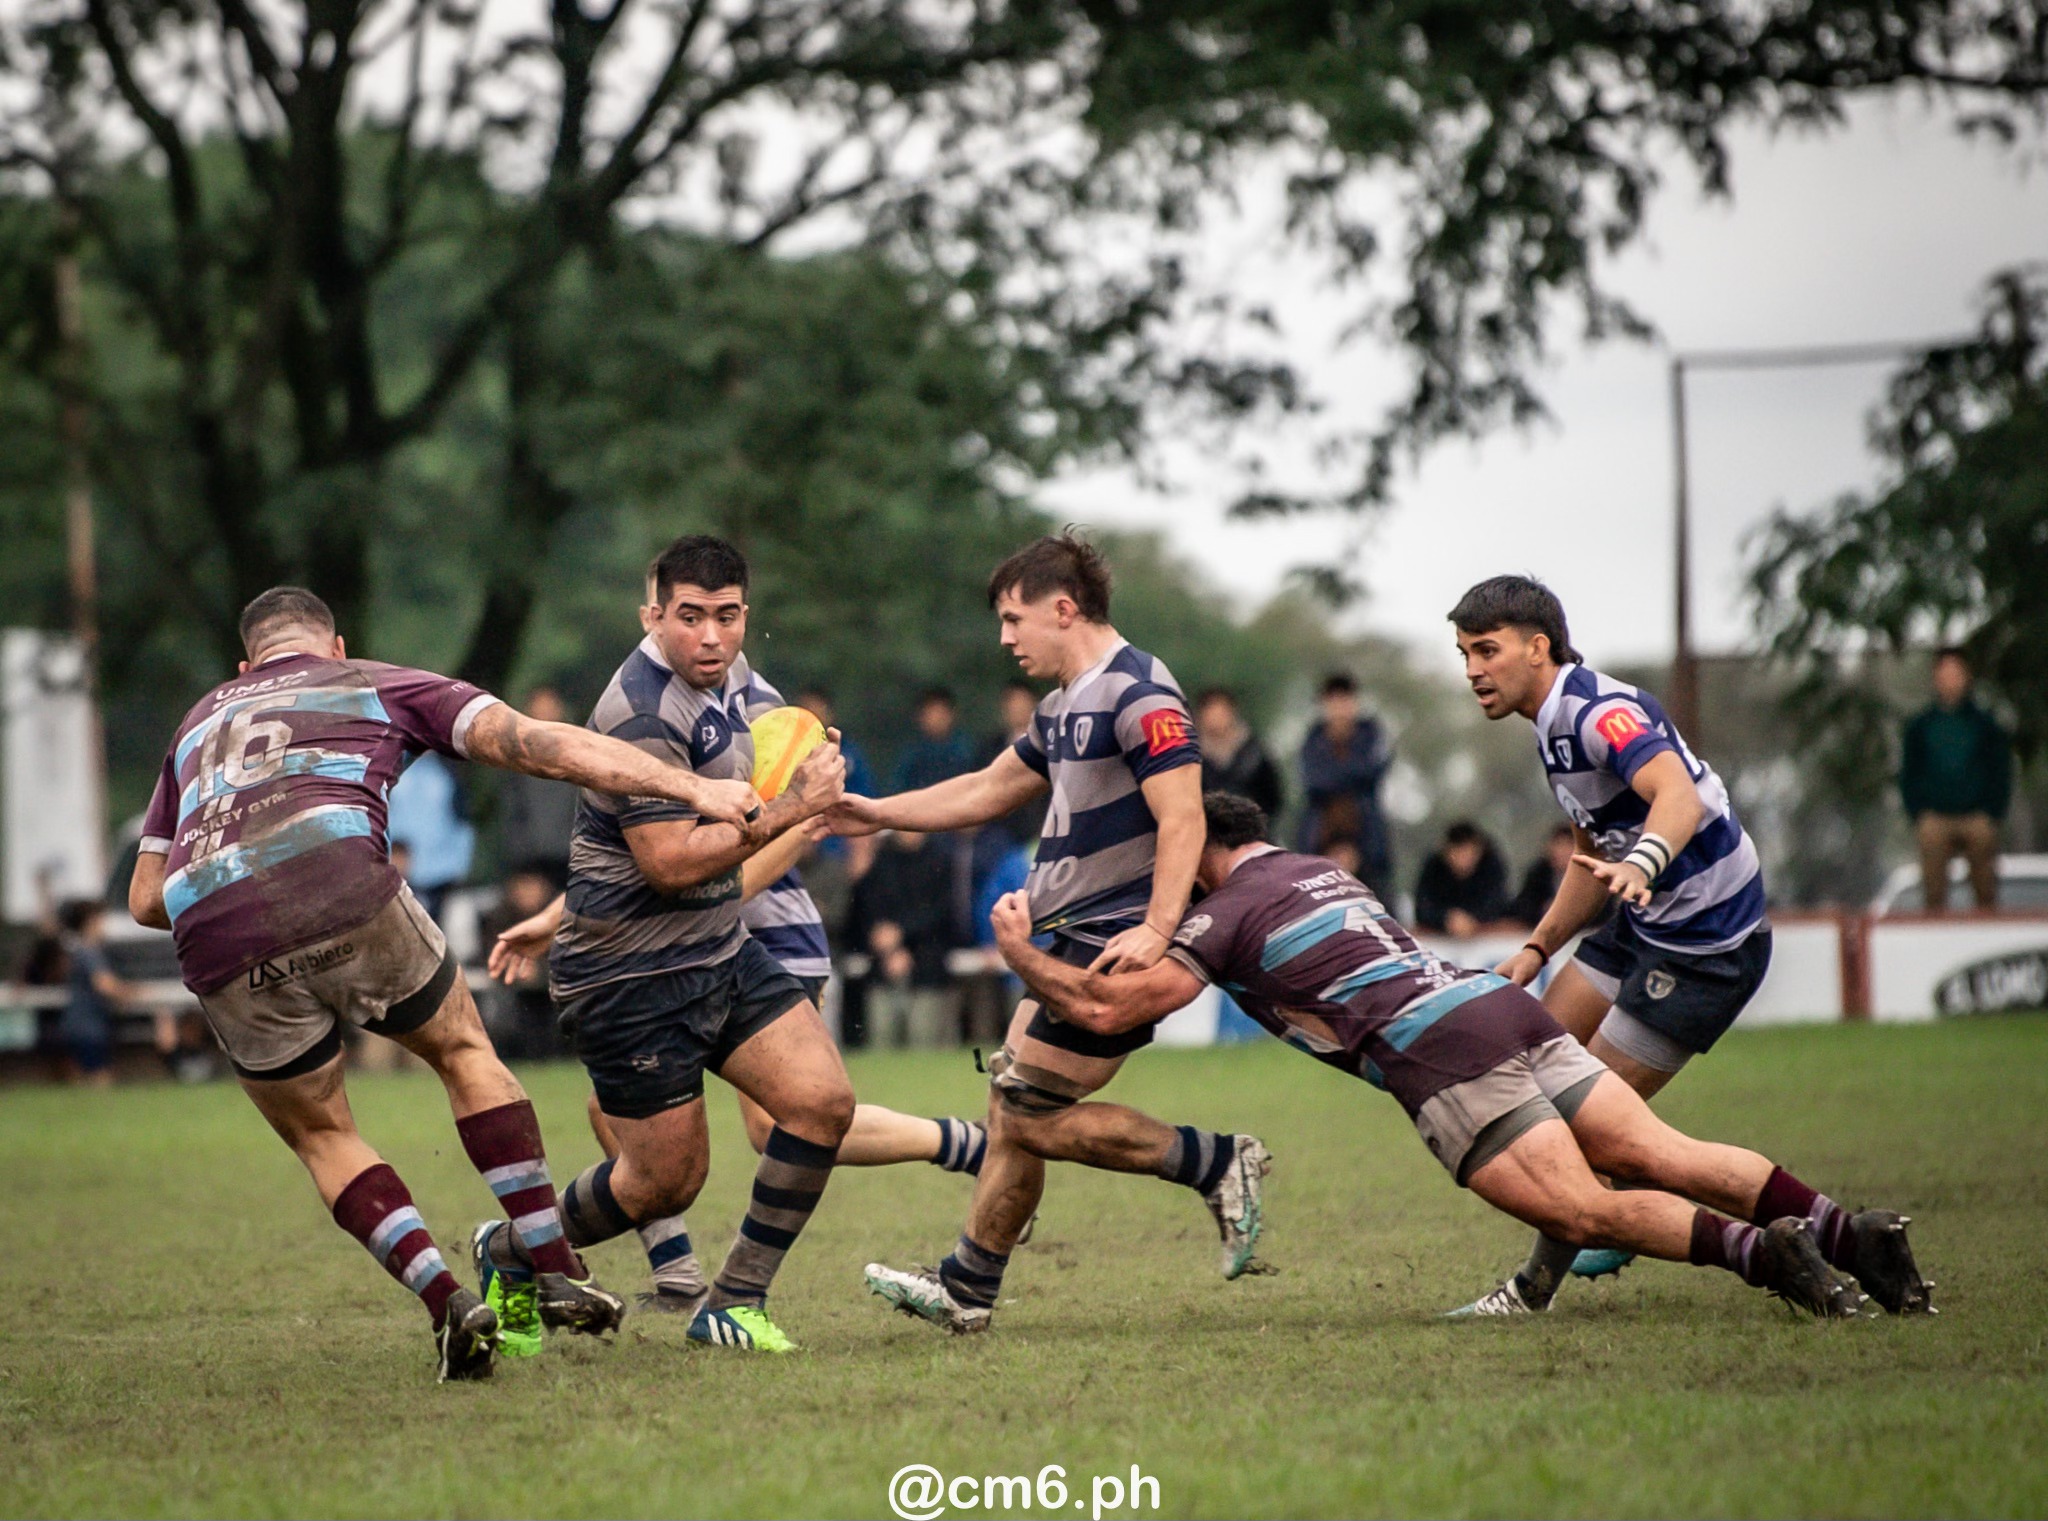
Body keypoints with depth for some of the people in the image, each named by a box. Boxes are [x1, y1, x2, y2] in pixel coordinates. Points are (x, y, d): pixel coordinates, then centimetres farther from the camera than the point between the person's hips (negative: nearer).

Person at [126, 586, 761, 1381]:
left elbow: (144, 898, 31)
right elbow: (539, 744, 15)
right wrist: (691, 788, 11)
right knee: (463, 1048, 23)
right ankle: (556, 1273, 14)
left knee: (321, 1136, 21)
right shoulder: (376, 684, 27)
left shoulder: (200, 720, 35)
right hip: (339, 887, -2)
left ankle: (446, 1302, 2)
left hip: (212, 943, 2)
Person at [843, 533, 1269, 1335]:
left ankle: (1218, 1164, -5)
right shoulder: (1065, 706, 17)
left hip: (1117, 946, -10)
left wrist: (1156, 930, -35)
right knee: (1010, 1100, 12)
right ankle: (966, 1289, 19)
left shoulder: (1136, 693, -15)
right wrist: (875, 813, 27)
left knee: (1029, 1117, -9)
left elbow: (1182, 817, -24)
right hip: (1074, 940, 10)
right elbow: (988, 790, 29)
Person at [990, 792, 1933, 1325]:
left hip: (1442, 1056, -7)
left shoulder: (1229, 911, 7)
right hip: (1509, 1010, 7)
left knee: (1583, 1212, -12)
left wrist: (1021, 953, 16)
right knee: (1658, 1156, 0)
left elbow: (1109, 1007, 2)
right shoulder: (1318, 870, 31)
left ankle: (1755, 1248, -32)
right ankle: (1839, 1225, -16)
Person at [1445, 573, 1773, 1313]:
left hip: (1707, 941, -11)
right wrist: (1539, 948, 20)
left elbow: (1678, 794, -42)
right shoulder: (1555, 725, 10)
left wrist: (1641, 864, -60)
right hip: (1646, 922, 11)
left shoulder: (1601, 710, -23)